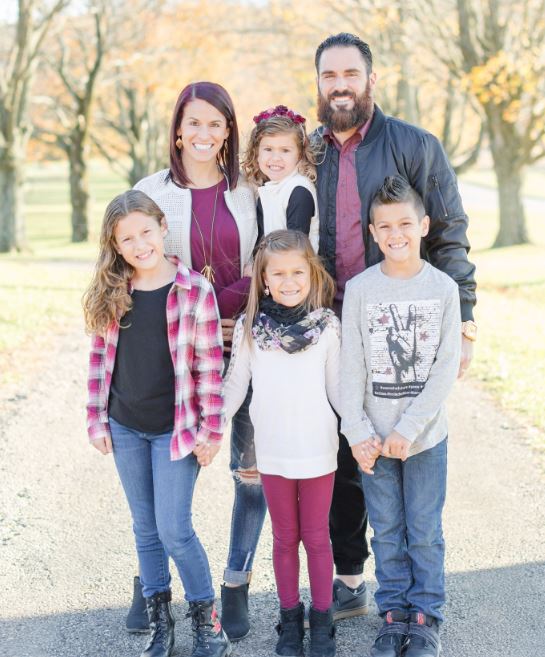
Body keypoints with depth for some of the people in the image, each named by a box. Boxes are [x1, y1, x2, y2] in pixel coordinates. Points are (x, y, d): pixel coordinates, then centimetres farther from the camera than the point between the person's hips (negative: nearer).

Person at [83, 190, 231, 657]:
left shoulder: (194, 291, -12)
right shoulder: (110, 295, 0)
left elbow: (209, 366, -9)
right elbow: (101, 358, 6)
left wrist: (211, 430, -8)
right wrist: (97, 420, 4)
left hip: (176, 428, -4)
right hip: (125, 429, 4)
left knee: (174, 530, -4)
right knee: (145, 528, 13)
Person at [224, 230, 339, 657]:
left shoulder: (327, 326, -5)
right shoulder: (249, 328, -4)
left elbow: (338, 388, 0)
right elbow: (235, 385, 4)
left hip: (318, 450, -1)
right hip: (272, 451, 1)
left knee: (316, 538, 9)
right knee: (284, 538, 13)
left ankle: (322, 621, 23)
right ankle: (291, 619, 26)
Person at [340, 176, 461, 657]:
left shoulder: (444, 288, -4)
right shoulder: (359, 289, -3)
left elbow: (446, 368, -7)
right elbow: (351, 367, -3)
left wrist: (408, 429, -14)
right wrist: (358, 432, -10)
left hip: (426, 436, -1)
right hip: (375, 436, 1)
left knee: (425, 531, 7)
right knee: (387, 531, 11)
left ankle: (426, 617, 22)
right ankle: (394, 613, 25)